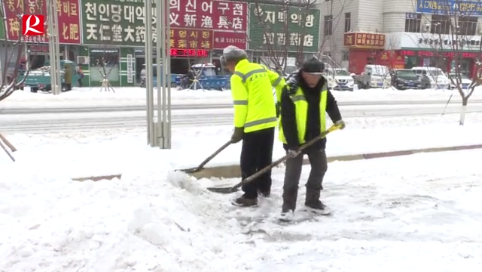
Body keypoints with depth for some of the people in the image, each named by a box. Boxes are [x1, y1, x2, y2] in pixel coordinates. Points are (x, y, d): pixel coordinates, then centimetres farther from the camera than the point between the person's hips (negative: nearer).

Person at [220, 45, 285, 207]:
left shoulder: (237, 76, -10)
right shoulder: (260, 68, 12)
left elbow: (241, 104, -14)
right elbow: (280, 82, 19)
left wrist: (238, 128, -9)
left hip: (254, 124, -8)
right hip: (270, 120, 8)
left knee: (248, 162, 1)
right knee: (265, 157, 20)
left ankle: (250, 196, 5)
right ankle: (264, 187, 33)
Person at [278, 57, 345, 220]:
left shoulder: (322, 86, -4)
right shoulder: (291, 90, -24)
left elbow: (330, 102, 15)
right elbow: (288, 120, -24)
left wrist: (337, 119, -2)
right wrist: (292, 144, -24)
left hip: (316, 136, 7)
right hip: (295, 138, -6)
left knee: (320, 167, 13)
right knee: (293, 171, -4)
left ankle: (312, 200, 28)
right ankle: (288, 205, 9)